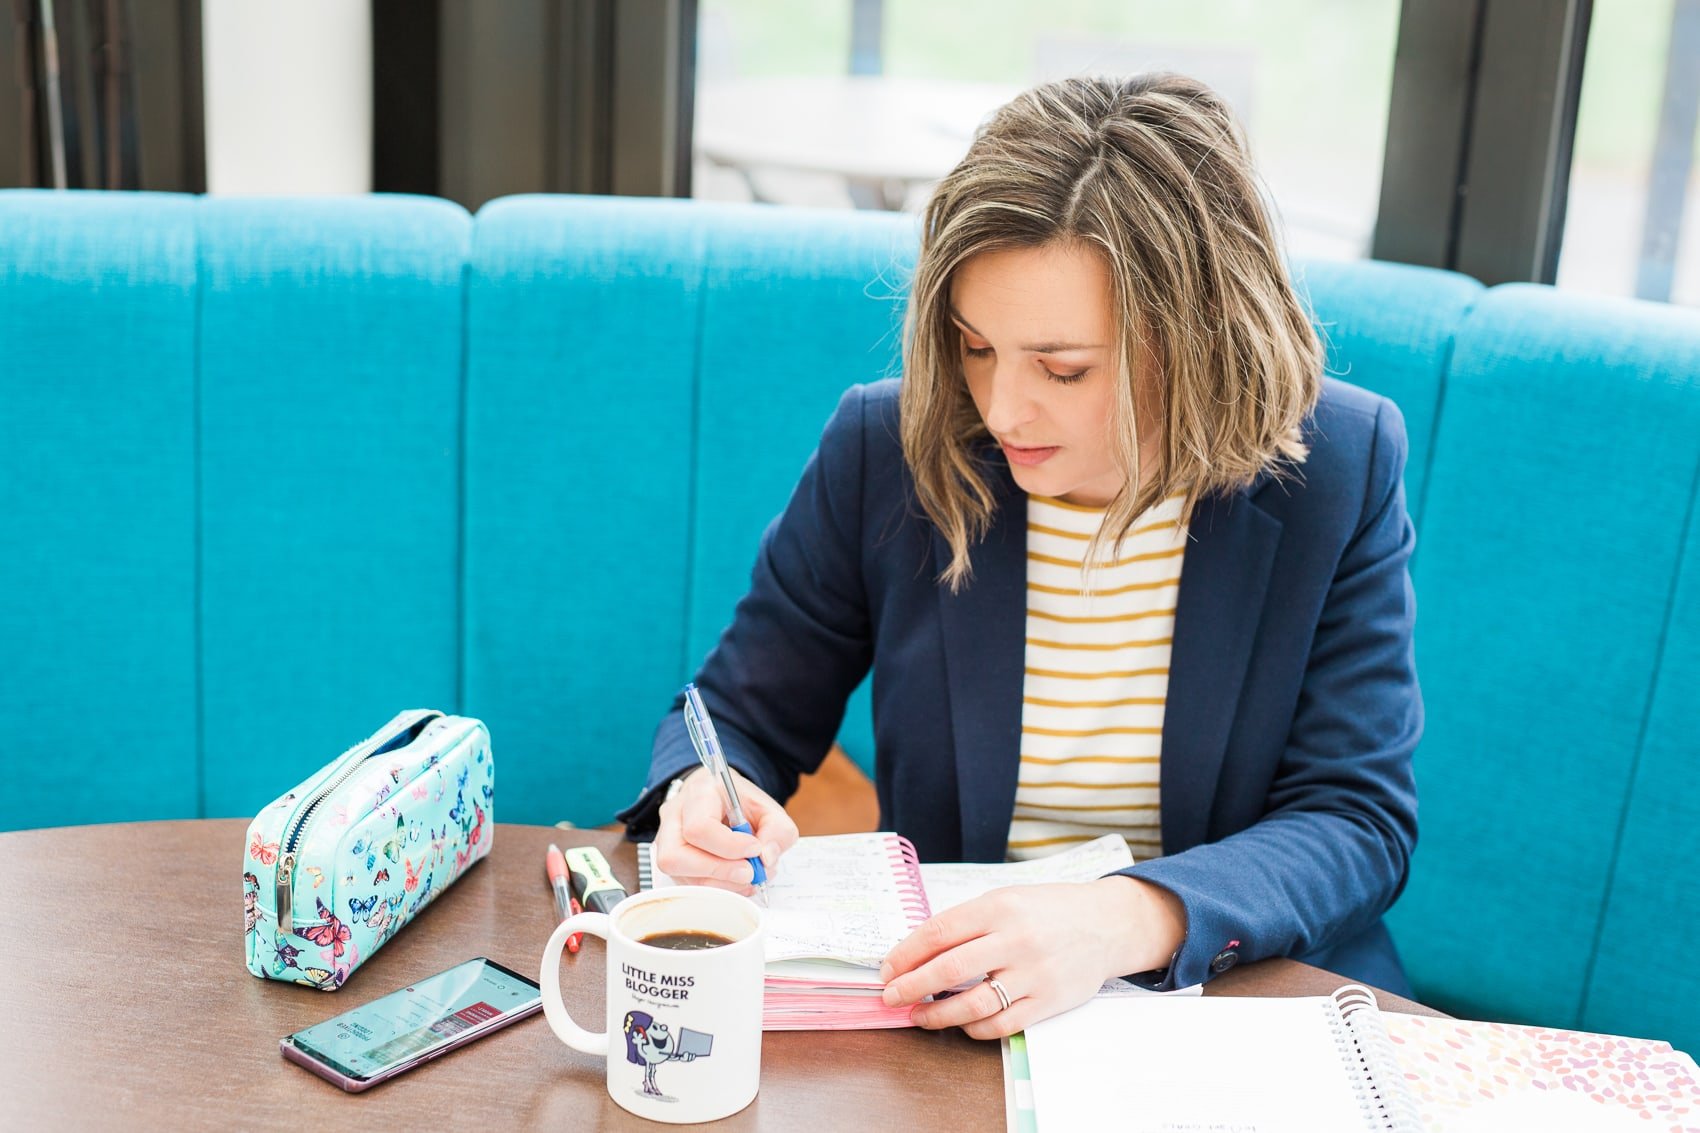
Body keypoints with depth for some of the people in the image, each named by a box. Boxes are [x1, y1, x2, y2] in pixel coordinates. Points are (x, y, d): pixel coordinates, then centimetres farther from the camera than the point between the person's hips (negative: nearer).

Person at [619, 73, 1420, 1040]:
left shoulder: (1343, 469, -10)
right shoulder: (879, 450, -9)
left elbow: (1360, 819, -12)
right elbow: (741, 716, 4)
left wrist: (1132, 920, -31)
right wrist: (701, 796, -21)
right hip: (940, 1008, 2)